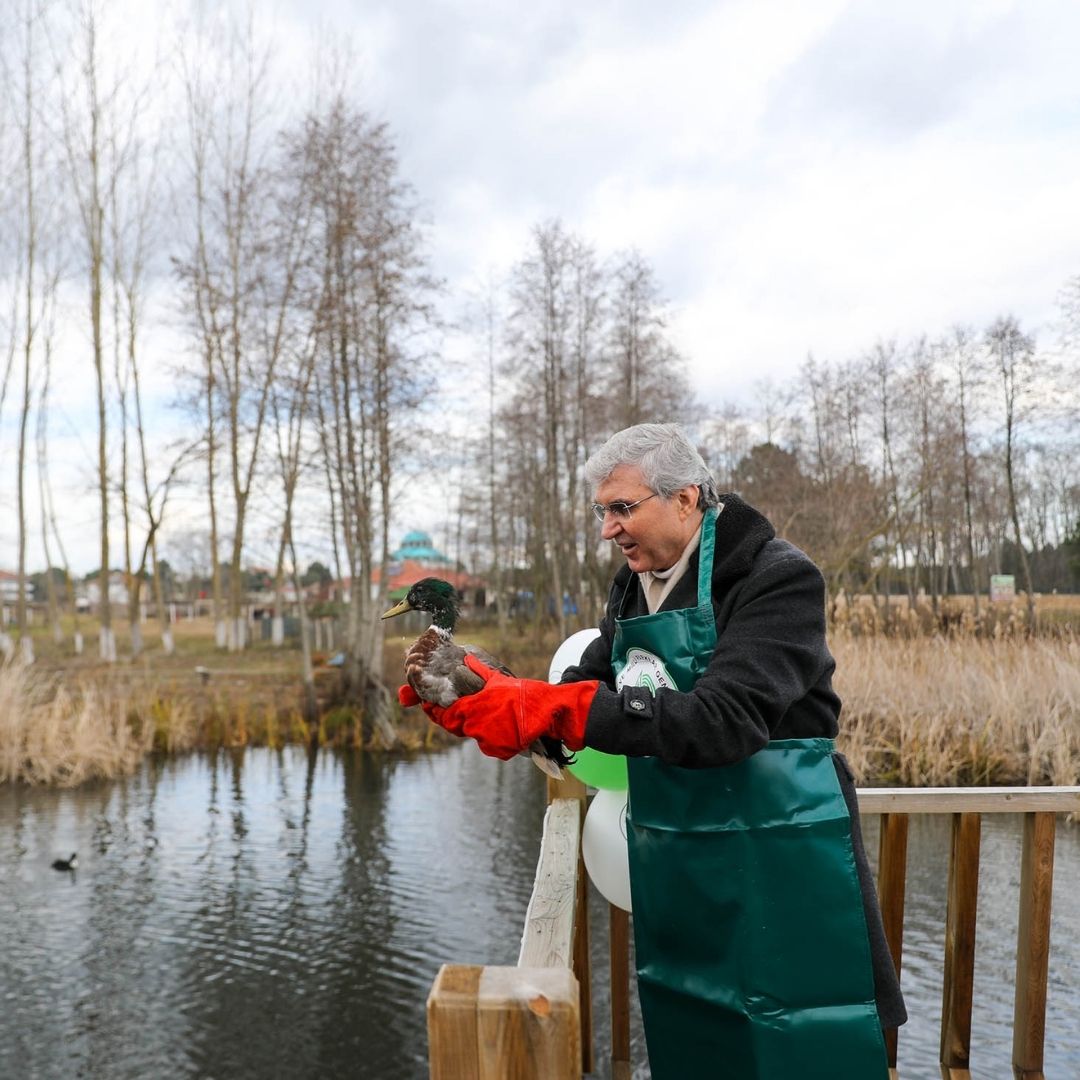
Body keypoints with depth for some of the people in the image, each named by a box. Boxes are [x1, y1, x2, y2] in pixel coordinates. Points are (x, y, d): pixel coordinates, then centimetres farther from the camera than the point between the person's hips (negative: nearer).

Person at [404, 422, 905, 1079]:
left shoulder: (779, 579, -18)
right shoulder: (634, 589, 5)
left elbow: (722, 722, -30)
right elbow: (585, 693, 6)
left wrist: (555, 709, -34)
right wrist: (485, 693, -12)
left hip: (782, 867, -7)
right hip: (672, 869, 7)